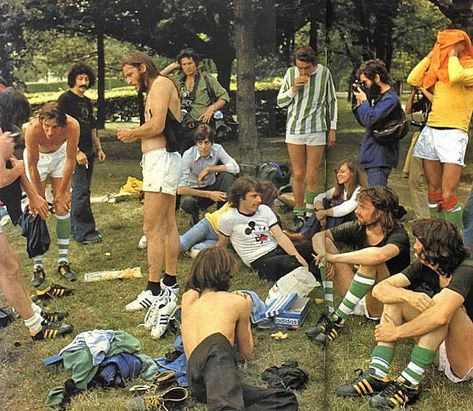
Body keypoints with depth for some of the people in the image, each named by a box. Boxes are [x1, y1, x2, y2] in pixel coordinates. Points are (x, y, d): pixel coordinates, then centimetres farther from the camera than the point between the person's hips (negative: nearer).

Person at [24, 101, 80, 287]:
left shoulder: (72, 126, -34)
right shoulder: (33, 129, -38)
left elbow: (70, 160, -20)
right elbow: (32, 167, -25)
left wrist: (62, 193, -13)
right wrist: (40, 198, -19)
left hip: (60, 155, 2)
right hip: (36, 157, -2)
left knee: (63, 207, -2)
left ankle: (63, 261, 6)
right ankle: (38, 266, -3)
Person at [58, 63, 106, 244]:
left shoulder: (87, 101, 17)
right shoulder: (65, 99, -8)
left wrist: (98, 149, 18)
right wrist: (76, 152, -20)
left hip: (88, 151, 8)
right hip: (75, 152, -8)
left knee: (81, 190, 13)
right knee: (81, 190, -9)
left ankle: (76, 228, 22)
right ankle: (84, 232, -5)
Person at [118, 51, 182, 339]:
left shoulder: (161, 84, -7)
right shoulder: (158, 89, 22)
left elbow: (157, 126, -17)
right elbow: (158, 127, 15)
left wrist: (132, 133, -2)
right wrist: (136, 136, 4)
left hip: (161, 159, -10)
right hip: (161, 159, 10)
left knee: (152, 228, -9)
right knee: (168, 224, 12)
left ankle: (155, 291, -5)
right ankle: (171, 283, 20)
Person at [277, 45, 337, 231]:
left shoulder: (324, 72, -3)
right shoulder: (291, 73, -1)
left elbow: (331, 101, 7)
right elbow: (280, 102, 4)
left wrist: (333, 128, 5)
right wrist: (293, 89, -14)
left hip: (317, 130, -1)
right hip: (294, 128, 1)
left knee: (312, 176, 0)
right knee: (298, 175, 4)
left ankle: (310, 214, 9)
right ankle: (299, 215, 12)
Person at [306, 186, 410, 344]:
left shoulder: (398, 236, -20)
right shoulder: (358, 228, -3)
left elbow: (379, 255, -43)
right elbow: (319, 236, -1)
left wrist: (334, 257, -34)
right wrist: (324, 255, -24)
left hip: (382, 304, -6)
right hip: (358, 300, 6)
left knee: (370, 262, -34)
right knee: (327, 243, -7)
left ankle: (337, 320, -25)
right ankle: (328, 312, -16)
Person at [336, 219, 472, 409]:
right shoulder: (424, 266, -1)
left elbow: (439, 317, -39)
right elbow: (379, 289, -8)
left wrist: (396, 332, -27)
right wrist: (407, 295, -28)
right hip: (439, 351, 7)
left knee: (441, 301, -32)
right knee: (396, 295, -6)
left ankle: (408, 384, -29)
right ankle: (377, 375, -19)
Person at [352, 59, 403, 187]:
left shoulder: (390, 98, -14)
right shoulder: (377, 96, 15)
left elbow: (370, 120, -25)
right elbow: (363, 122, 20)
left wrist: (364, 101, -9)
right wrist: (358, 103, 6)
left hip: (380, 158, -10)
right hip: (372, 156, 10)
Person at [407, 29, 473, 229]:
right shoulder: (439, 70, 18)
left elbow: (456, 77, -24)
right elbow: (413, 80, 10)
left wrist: (453, 55, -6)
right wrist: (431, 56, 11)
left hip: (453, 134, -7)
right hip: (431, 131, 7)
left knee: (448, 196, -13)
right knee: (433, 192, 9)